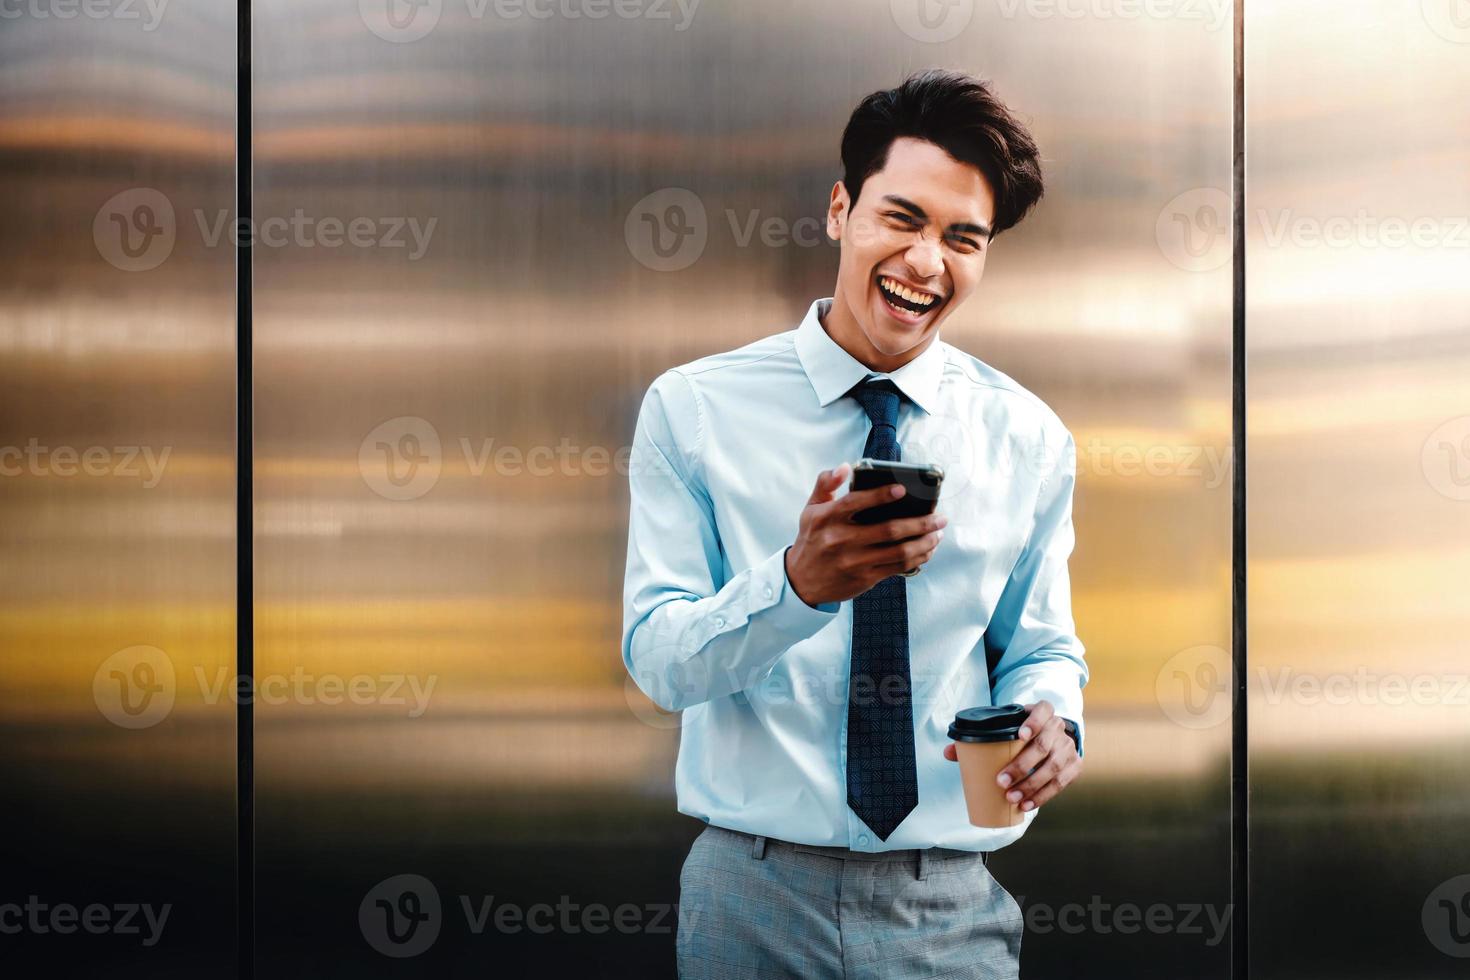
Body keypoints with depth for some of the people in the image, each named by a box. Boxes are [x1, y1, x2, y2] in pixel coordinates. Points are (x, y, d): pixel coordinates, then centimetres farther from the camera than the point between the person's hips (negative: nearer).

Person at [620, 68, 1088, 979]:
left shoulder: (1028, 439, 3)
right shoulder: (692, 409, -5)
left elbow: (1041, 647, 8)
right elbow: (655, 657, -9)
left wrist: (1051, 719, -16)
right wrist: (798, 582, -28)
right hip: (753, 898, -1)